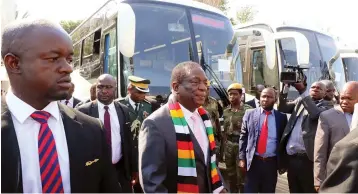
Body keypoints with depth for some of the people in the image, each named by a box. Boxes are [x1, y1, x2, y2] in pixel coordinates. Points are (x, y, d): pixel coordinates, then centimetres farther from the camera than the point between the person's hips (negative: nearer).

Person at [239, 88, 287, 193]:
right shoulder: (250, 114, 2)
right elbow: (243, 137, 2)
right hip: (253, 161, 0)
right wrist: (242, 158, -3)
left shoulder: (281, 117, 3)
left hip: (272, 162, 1)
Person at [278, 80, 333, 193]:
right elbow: (282, 108, 4)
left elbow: (315, 113, -18)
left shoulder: (327, 105, 2)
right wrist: (285, 87, -6)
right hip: (290, 157, 5)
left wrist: (302, 90, -20)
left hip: (306, 158, -4)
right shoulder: (300, 101, 16)